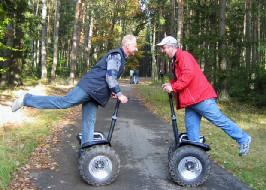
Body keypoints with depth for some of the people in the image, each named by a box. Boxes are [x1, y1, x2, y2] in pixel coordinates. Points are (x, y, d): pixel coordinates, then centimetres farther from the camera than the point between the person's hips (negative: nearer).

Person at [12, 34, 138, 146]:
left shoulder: (121, 58, 26)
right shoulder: (116, 55, -6)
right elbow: (110, 76, -17)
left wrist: (111, 92, 18)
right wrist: (119, 94, -14)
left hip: (94, 95, 10)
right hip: (89, 87, -10)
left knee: (89, 122, 6)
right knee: (63, 102, -15)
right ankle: (27, 99, -7)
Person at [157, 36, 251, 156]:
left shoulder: (183, 56, -10)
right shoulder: (176, 61, 23)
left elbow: (188, 74, -24)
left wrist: (173, 87, -20)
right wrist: (170, 84, 6)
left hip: (201, 97, -10)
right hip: (190, 101, 10)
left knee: (219, 120, -4)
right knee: (191, 129, 6)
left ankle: (243, 139, 10)